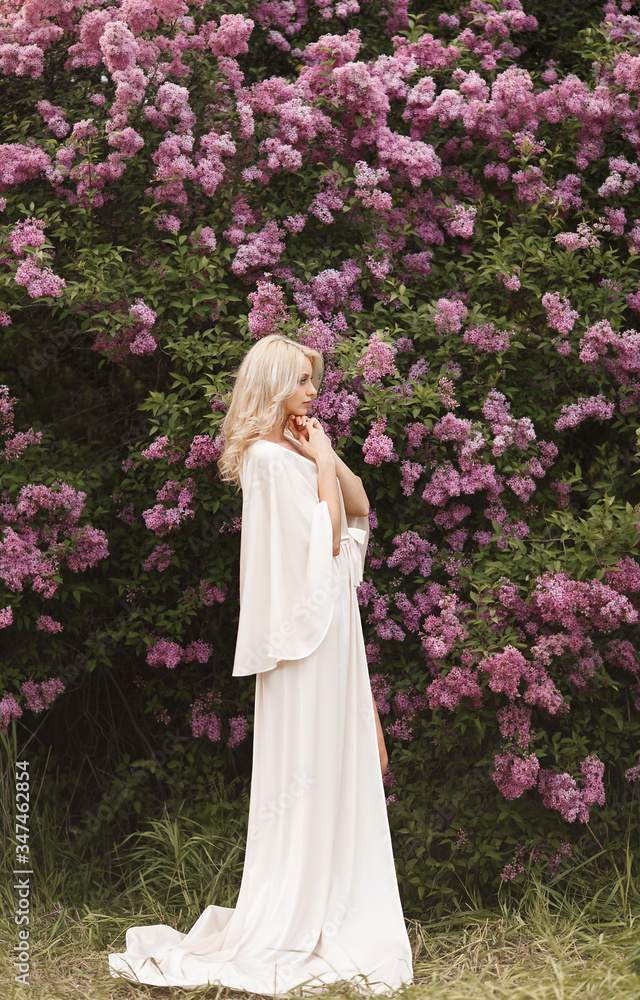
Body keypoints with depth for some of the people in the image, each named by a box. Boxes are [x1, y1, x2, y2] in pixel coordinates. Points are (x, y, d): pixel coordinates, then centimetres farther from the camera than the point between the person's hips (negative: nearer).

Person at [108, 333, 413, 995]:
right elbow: (327, 536, -20)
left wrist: (324, 451, 3)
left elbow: (359, 506, 14)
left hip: (329, 618, 10)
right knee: (304, 763, -5)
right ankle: (288, 936, 3)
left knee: (335, 761, 12)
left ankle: (323, 909, 20)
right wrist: (320, 456, -14)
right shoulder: (267, 456, -15)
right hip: (303, 620, -9)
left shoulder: (294, 450, 13)